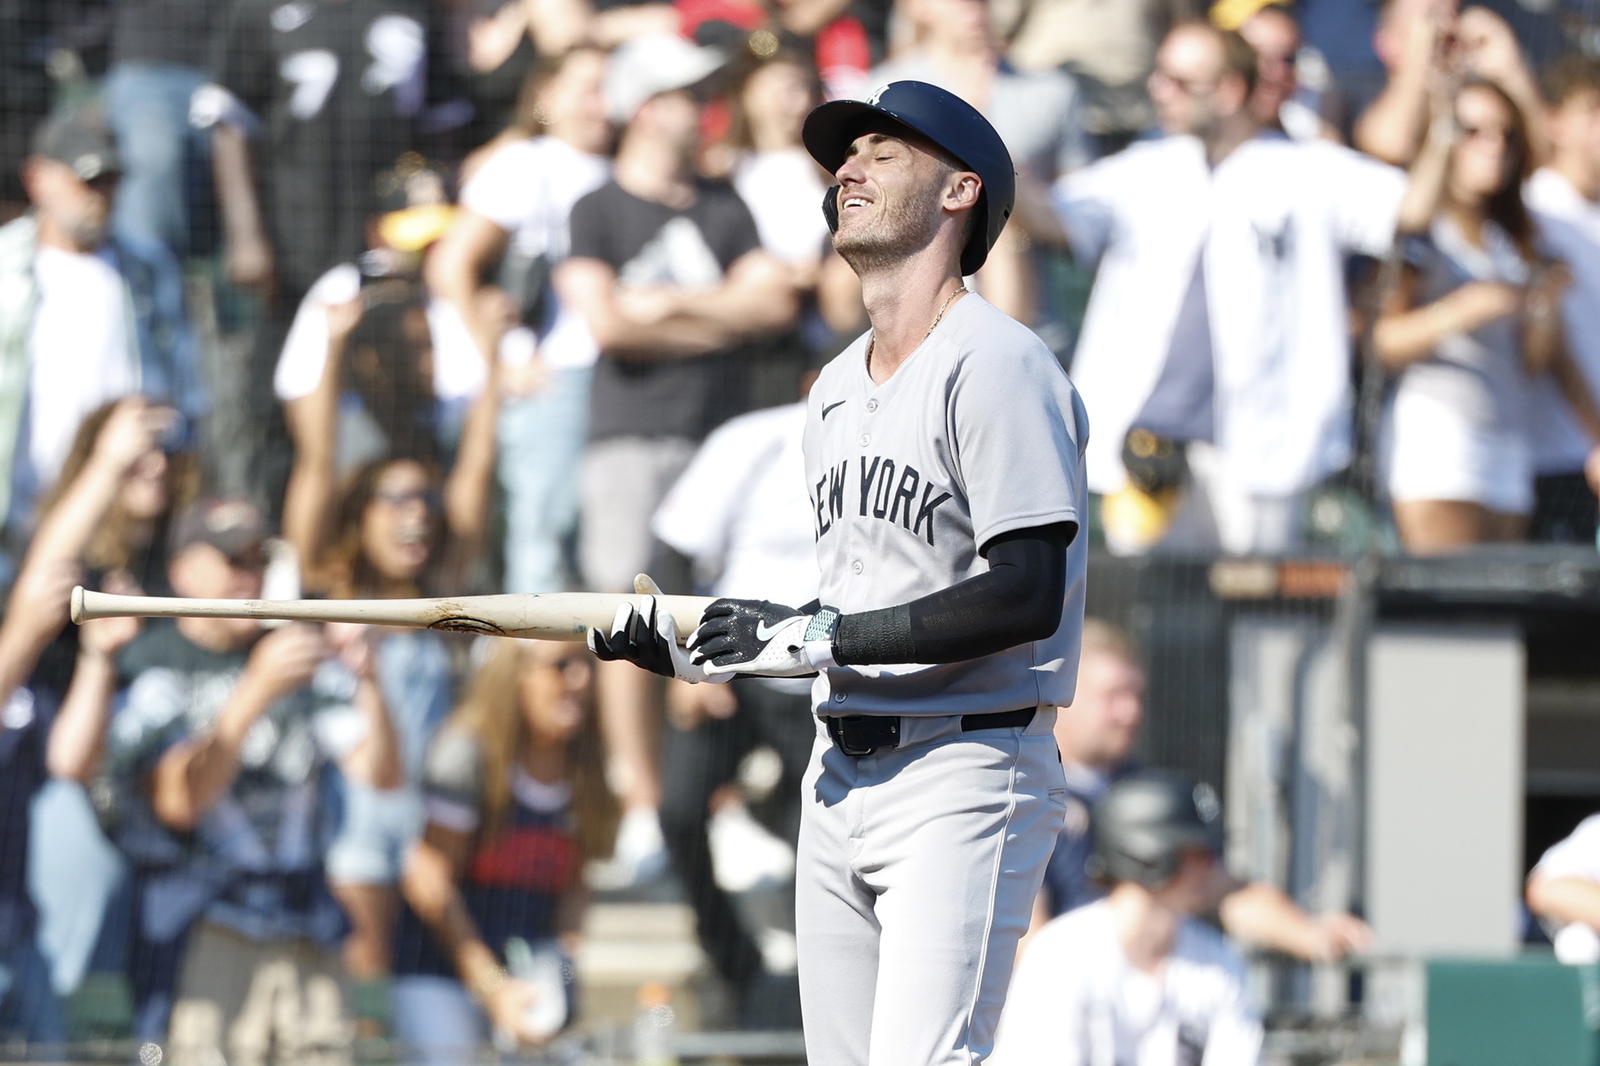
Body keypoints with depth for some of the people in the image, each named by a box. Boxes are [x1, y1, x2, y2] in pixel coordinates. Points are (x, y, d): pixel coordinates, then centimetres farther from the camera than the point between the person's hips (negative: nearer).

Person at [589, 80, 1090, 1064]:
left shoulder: (997, 364, -10)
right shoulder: (837, 389, 19)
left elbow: (1024, 596, -20)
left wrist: (814, 636, -17)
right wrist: (694, 646, 9)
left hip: (965, 774, -9)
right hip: (841, 781, 9)